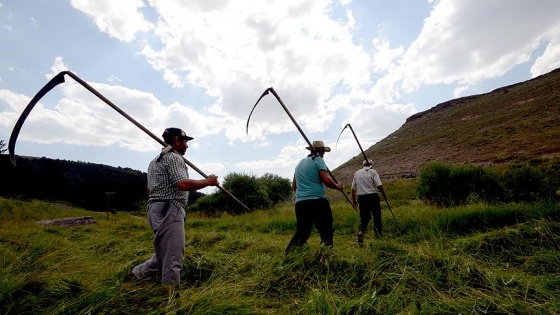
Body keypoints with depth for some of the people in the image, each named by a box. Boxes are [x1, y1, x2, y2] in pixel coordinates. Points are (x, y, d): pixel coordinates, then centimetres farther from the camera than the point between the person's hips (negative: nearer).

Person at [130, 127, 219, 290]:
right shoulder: (174, 157, -11)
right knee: (173, 257, -4)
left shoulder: (155, 160, 20)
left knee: (164, 253, 22)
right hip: (169, 211, -10)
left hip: (156, 209, 10)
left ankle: (139, 273, 27)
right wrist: (208, 181, -14)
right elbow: (183, 184, -24)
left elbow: (149, 189, 25)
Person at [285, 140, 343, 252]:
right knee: (326, 231, 6)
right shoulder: (318, 160, -1)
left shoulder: (300, 163, 19)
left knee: (301, 232, 14)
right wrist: (337, 186, 6)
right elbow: (326, 180, -12)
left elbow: (294, 186, 23)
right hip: (317, 201, -6)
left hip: (300, 203, 7)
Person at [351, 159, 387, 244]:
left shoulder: (356, 173, 10)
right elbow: (379, 185, -11)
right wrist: (384, 195, 3)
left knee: (364, 217, 9)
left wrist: (353, 199, 19)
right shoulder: (373, 172, -1)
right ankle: (378, 234, 14)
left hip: (362, 197, 3)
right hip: (373, 196, -3)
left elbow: (353, 188, 11)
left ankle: (361, 231, -14)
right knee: (377, 215, 13)